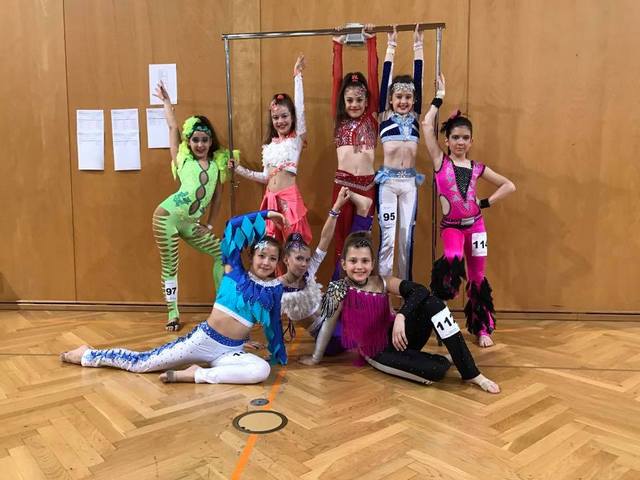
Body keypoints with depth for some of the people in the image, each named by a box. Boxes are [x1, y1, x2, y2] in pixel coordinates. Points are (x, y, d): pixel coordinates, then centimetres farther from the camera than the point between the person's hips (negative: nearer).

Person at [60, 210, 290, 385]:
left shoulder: (274, 289, 3)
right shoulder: (235, 272, -3)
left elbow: (274, 324, 17)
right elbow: (233, 225, -14)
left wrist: (279, 356, 25)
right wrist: (265, 215, -5)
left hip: (229, 352, 2)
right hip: (202, 340, -1)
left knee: (262, 370, -30)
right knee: (141, 362, 1)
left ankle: (197, 375, -23)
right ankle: (87, 354, 24)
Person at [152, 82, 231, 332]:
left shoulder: (218, 163, 9)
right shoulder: (183, 159, 2)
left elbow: (217, 197, 12)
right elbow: (173, 127, 1)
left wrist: (209, 225, 10)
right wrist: (166, 100, 10)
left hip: (191, 223, 4)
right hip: (168, 216, -4)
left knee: (222, 253, 2)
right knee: (170, 265, 2)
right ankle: (173, 314, 15)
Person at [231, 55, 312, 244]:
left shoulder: (297, 138, 2)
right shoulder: (269, 145, 16)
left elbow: (300, 108, -9)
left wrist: (297, 76, -9)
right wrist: (239, 169, 15)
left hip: (289, 197, -5)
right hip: (271, 198, 5)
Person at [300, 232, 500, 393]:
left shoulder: (382, 282, -6)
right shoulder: (340, 290, -13)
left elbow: (419, 290, -21)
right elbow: (327, 324, -4)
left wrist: (401, 317, -38)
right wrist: (316, 358, 5)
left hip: (398, 336, 4)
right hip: (379, 353, -4)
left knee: (431, 302, -26)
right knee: (436, 370, -32)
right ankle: (446, 360, 6)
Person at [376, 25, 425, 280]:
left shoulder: (414, 117, 9)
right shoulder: (385, 116, 3)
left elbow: (418, 81, 6)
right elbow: (385, 81, 0)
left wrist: (418, 46, 6)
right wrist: (391, 47, 2)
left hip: (410, 182, 3)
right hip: (388, 181, -3)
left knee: (407, 235, 9)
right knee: (388, 236, -3)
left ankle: (406, 284, 20)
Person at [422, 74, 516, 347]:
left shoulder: (477, 168, 5)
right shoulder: (440, 161, -2)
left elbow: (509, 186, 12)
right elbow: (427, 125, -11)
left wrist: (487, 203, 1)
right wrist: (440, 96, -2)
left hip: (475, 225, 3)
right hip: (450, 226, -3)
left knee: (478, 277, 8)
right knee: (453, 262, -30)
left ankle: (482, 328, 21)